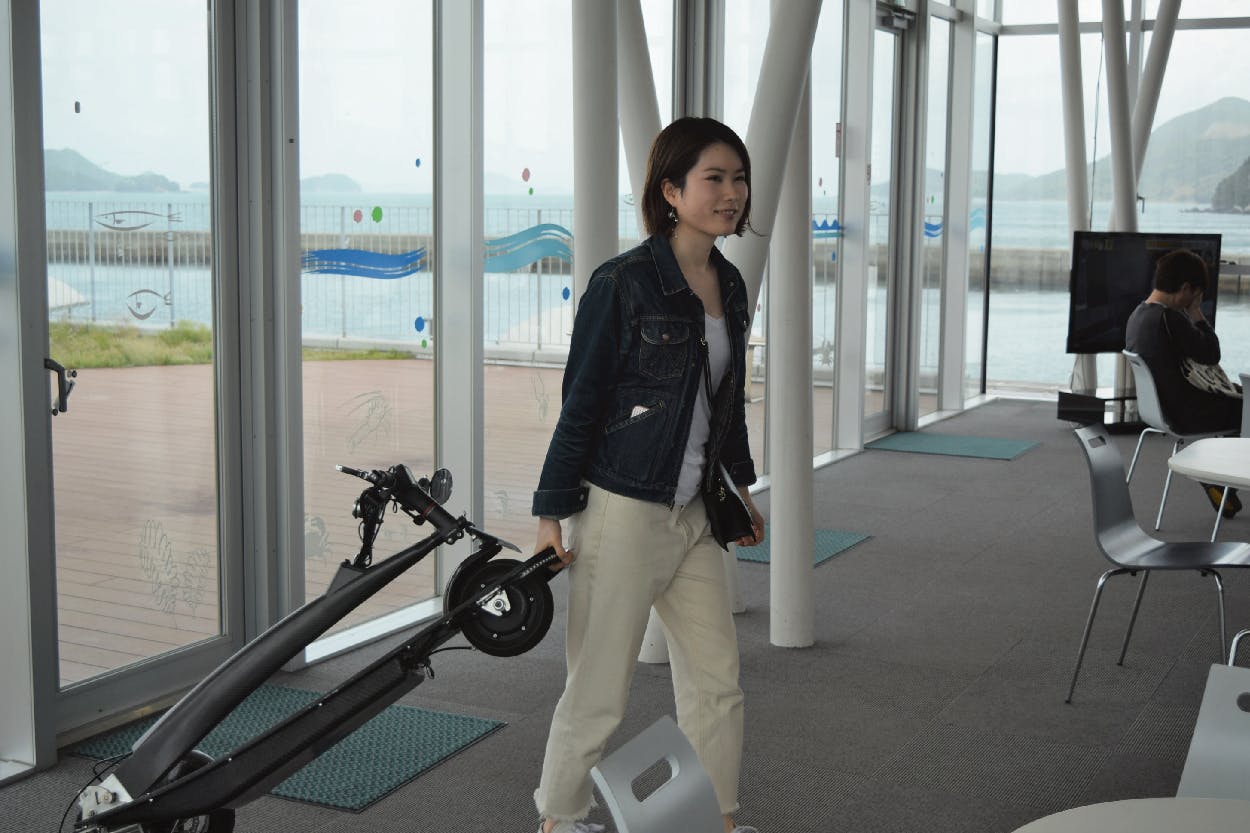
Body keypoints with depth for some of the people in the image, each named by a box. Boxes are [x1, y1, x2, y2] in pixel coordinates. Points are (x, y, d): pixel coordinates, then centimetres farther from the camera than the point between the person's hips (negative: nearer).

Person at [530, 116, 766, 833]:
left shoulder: (729, 285, 8)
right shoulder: (623, 284, -14)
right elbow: (581, 404, -11)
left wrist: (740, 486, 24)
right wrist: (552, 512, -10)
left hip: (696, 514, 7)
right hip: (624, 511, -7)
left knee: (718, 678, 13)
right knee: (600, 688, 4)